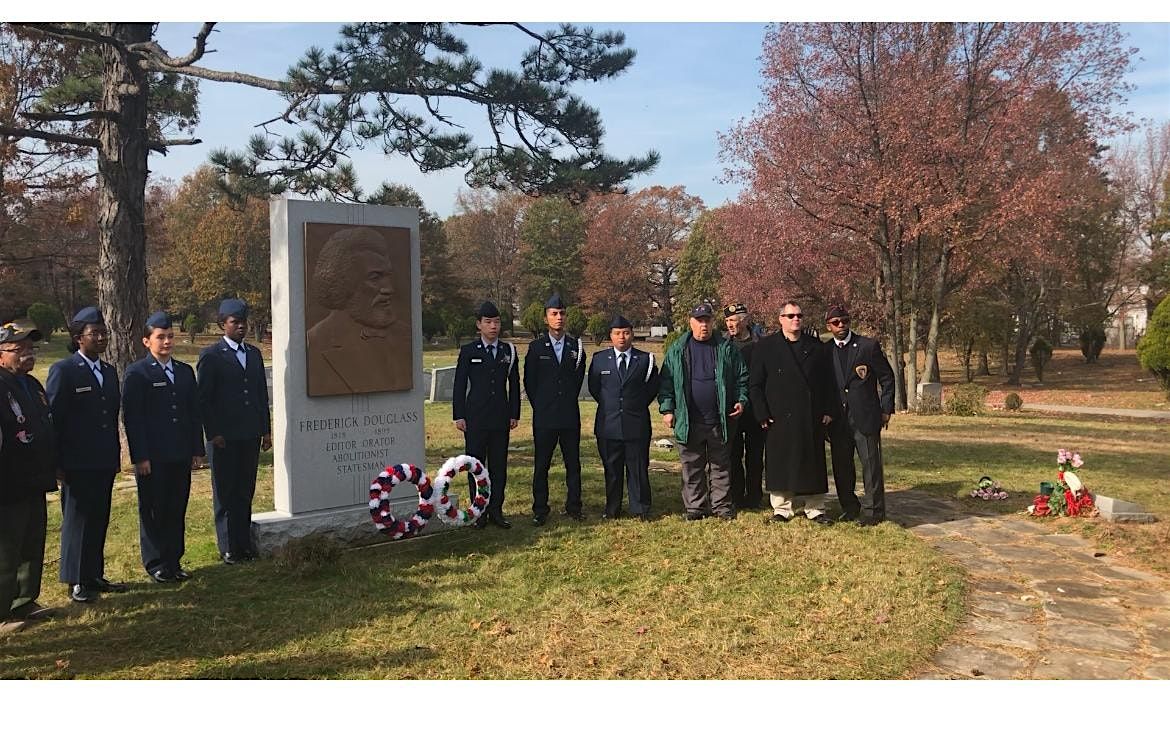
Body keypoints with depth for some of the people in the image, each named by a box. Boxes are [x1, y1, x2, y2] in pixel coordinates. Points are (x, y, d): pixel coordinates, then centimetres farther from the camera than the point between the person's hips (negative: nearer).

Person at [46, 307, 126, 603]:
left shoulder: (110, 371, 12)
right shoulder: (63, 370, -8)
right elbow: (54, 418, -11)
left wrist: (116, 456, 11)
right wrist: (58, 464, -13)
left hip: (104, 463, 6)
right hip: (77, 464, -6)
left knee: (99, 521, 12)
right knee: (77, 521, 5)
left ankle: (95, 576, 23)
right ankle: (76, 582, 15)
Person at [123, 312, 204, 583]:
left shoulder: (185, 371, 13)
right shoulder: (136, 373, -4)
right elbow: (131, 418, -8)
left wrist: (198, 450, 9)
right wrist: (140, 457, -13)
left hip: (181, 456, 5)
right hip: (152, 458, -5)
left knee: (177, 511, 10)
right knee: (153, 512, 4)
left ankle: (174, 562, 20)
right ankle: (155, 565, 15)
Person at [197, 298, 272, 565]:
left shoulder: (254, 354, 14)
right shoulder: (211, 356, -4)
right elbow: (203, 398, -6)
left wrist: (266, 430, 11)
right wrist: (213, 433, -11)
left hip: (250, 435, 5)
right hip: (223, 438, -5)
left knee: (245, 493, 10)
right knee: (225, 495, 4)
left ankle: (244, 543, 18)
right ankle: (228, 548, 10)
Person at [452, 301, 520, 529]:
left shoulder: (509, 350, 8)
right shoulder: (468, 351, 2)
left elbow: (514, 384, 11)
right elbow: (459, 385, 1)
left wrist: (514, 414, 6)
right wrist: (458, 416, -4)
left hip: (501, 418, 2)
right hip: (475, 419, -2)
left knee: (499, 466, 5)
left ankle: (496, 510, 14)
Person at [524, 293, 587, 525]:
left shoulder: (576, 346, 6)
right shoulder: (536, 347, 2)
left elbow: (579, 379, 14)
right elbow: (529, 382, 6)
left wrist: (568, 401, 11)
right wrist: (541, 406, 6)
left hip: (570, 416, 2)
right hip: (544, 417, -2)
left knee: (573, 463, 6)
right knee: (541, 466, 3)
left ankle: (573, 507, 17)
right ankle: (540, 510, 11)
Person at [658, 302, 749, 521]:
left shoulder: (726, 348, 4)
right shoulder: (677, 350, 4)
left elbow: (742, 377, 9)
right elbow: (666, 382, 4)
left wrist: (741, 400, -3)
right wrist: (667, 409, -2)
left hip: (719, 420, 0)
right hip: (689, 421, 0)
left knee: (721, 465, 8)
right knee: (692, 467, 6)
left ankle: (722, 505, 18)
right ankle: (695, 506, 16)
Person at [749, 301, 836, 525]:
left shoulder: (816, 347, 12)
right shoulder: (765, 347, 3)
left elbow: (827, 382, 13)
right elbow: (756, 385, 0)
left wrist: (827, 411, 4)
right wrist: (763, 415, -6)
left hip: (812, 419, 2)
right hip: (779, 419, -2)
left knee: (812, 463, 5)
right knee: (781, 465, 2)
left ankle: (814, 508, 15)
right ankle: (782, 508, 14)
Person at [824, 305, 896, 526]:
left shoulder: (869, 346, -2)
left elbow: (887, 378, 3)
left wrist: (886, 409, -1)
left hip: (865, 417, -3)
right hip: (838, 420, 3)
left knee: (871, 464, -2)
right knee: (841, 467, 8)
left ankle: (876, 511, 7)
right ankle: (849, 509, 22)